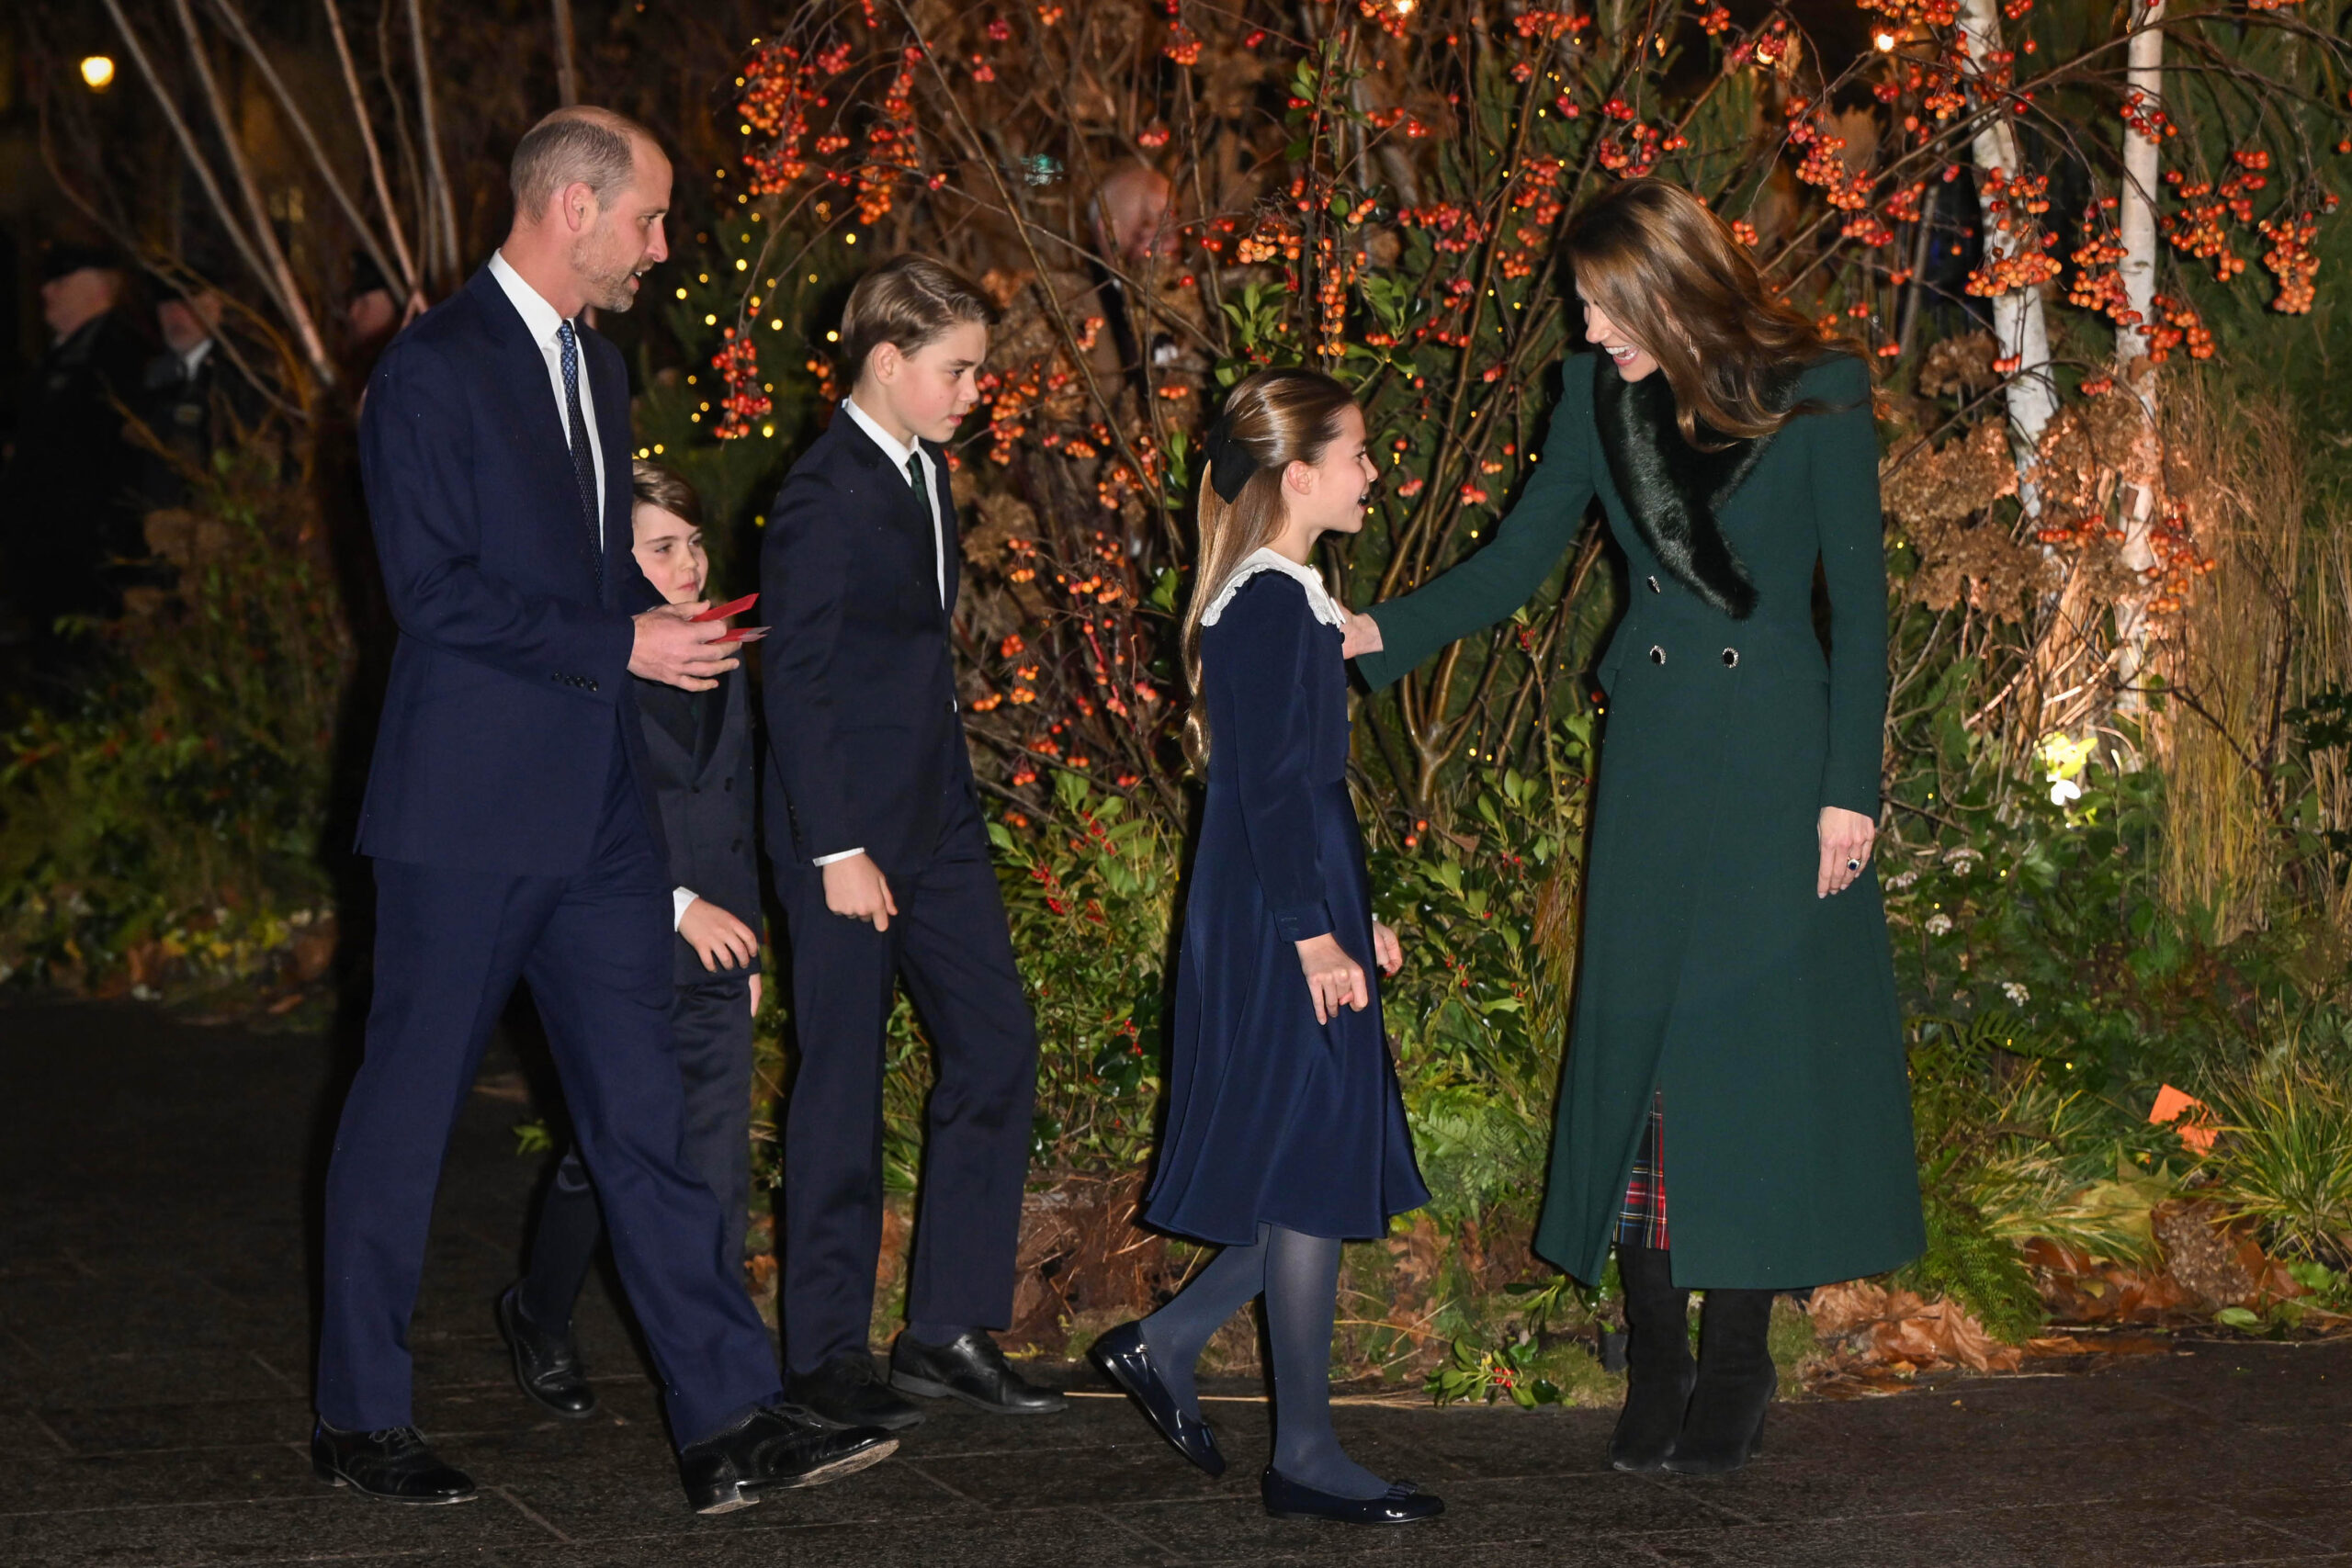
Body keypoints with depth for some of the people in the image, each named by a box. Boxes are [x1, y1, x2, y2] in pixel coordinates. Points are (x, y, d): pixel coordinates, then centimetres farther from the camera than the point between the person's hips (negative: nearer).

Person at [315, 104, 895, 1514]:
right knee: (405, 1115, 4)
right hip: (468, 813, -8)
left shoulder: (600, 368, 17)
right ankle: (362, 1421, 16)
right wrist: (623, 643, -15)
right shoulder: (436, 371, -11)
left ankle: (731, 1425, 2)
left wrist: (671, 631, 8)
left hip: (599, 812, 8)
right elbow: (436, 591, -18)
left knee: (648, 1117, 3)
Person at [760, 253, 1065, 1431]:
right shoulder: (823, 495, -14)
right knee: (842, 1085, 0)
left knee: (996, 1046, 5)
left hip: (937, 821, 9)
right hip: (847, 829, -8)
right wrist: (836, 850, -18)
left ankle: (949, 1330, 13)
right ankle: (824, 1353, 10)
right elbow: (797, 684, -16)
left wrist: (956, 805, 17)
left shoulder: (926, 475, 12)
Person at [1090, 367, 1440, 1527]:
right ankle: (1305, 1458, 3)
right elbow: (1269, 782, -19)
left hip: (1295, 915, 10)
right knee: (1311, 1180, -4)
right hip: (1275, 928, -10)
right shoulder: (1270, 604, -15)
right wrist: (1315, 931, -20)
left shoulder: (1286, 599, 16)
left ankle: (1162, 1345, 21)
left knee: (1323, 1176, 12)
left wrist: (1356, 911, 23)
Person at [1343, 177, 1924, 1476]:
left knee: (1754, 1046, -2)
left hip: (1777, 750, -4)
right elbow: (1517, 562, 5)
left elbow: (1859, 600, -5)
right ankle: (1655, 1362, 10)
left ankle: (1736, 1368, 8)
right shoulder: (1599, 398, 4)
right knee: (1637, 1041, 2)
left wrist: (1849, 787, -9)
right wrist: (1382, 633, -10)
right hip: (1652, 748, 4)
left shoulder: (1817, 398, -7)